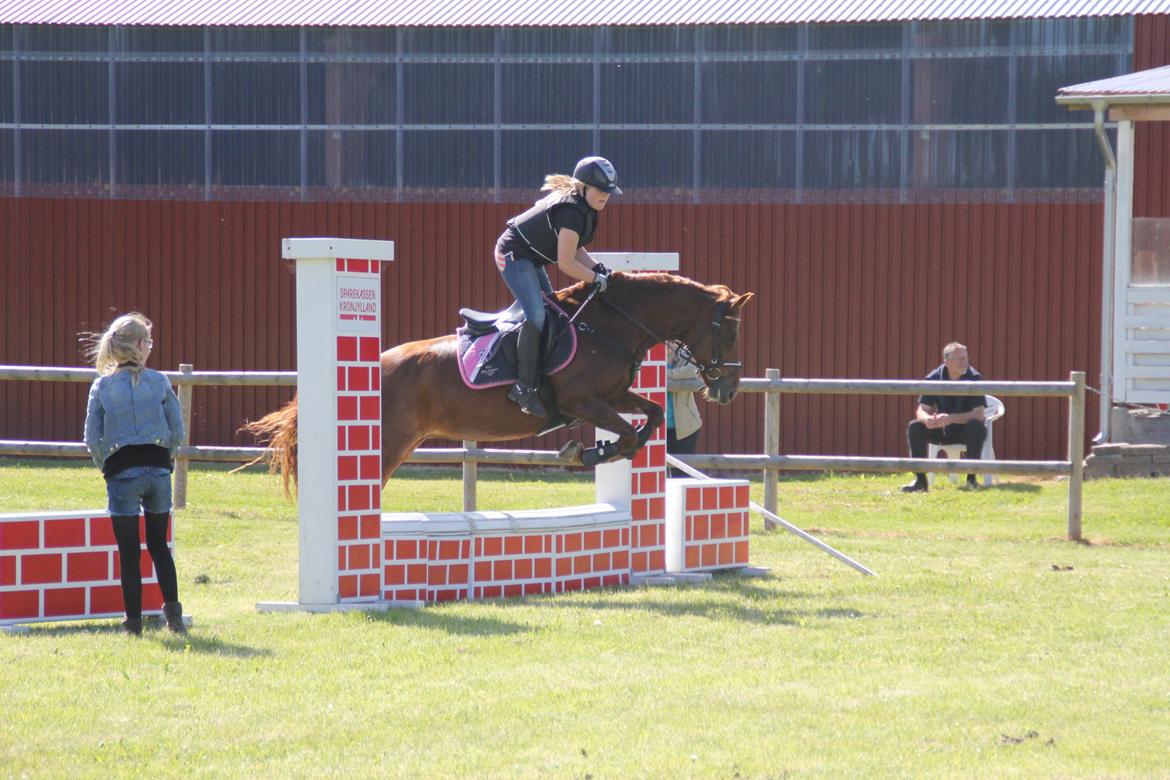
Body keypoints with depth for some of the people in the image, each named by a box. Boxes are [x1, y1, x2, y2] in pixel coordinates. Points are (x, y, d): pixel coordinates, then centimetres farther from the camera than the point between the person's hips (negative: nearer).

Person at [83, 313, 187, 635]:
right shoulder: (159, 382, -1)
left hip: (121, 472, -1)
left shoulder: (101, 386, -2)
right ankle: (172, 608, 3)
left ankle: (133, 619, 6)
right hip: (158, 469, 1)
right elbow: (178, 430, 1)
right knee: (159, 545, 16)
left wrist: (105, 467, 12)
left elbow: (92, 438, -3)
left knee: (129, 551, 5)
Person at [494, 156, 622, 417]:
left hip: (530, 259, 12)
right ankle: (524, 388, -24)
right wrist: (596, 278, -17)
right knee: (536, 315, -23)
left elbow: (574, 248, 13)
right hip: (513, 255, -12)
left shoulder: (583, 207, 5)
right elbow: (566, 263, -27)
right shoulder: (571, 212, -27)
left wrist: (597, 268, -1)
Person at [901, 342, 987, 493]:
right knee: (914, 427, -21)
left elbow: (978, 414, -25)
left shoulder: (974, 378, -18)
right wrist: (927, 419, -35)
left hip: (966, 429, -3)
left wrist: (950, 418, -39)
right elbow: (922, 410, -9)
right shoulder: (934, 378, -9)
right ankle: (920, 480, -17)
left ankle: (971, 479, -26)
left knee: (976, 427, -36)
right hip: (942, 431, 3)